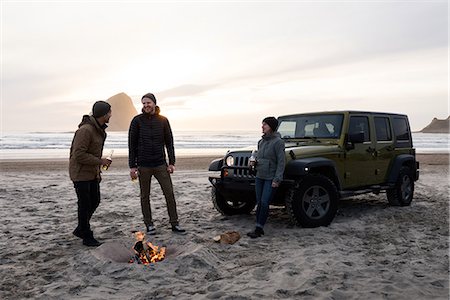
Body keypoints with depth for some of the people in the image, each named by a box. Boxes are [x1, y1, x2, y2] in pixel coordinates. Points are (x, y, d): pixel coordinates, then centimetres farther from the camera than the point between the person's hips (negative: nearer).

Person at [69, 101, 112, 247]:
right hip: (80, 173, -9)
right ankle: (87, 237, 14)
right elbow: (79, 155, -26)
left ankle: (80, 229, 31)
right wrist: (100, 161, -20)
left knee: (95, 201, 14)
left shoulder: (99, 129, 8)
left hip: (92, 173, 9)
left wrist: (98, 171, 15)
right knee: (85, 205, 1)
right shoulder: (85, 130, -23)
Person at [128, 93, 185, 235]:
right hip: (143, 166, -1)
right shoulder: (137, 120, -1)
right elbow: (132, 144, -1)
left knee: (169, 193, 0)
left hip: (161, 164, 1)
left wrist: (171, 162, 1)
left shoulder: (163, 120, 5)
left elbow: (169, 142, 8)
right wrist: (132, 166, -5)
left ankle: (174, 223, 10)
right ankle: (149, 225, 19)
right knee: (145, 196, 7)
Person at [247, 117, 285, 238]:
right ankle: (258, 229, 15)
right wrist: (255, 162, 3)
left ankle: (259, 229, -1)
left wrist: (277, 180, -18)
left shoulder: (278, 142, -12)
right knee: (259, 203, 8)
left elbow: (281, 162, -14)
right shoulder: (261, 141, 12)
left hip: (271, 178, -7)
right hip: (259, 176, 7)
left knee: (264, 203, -9)